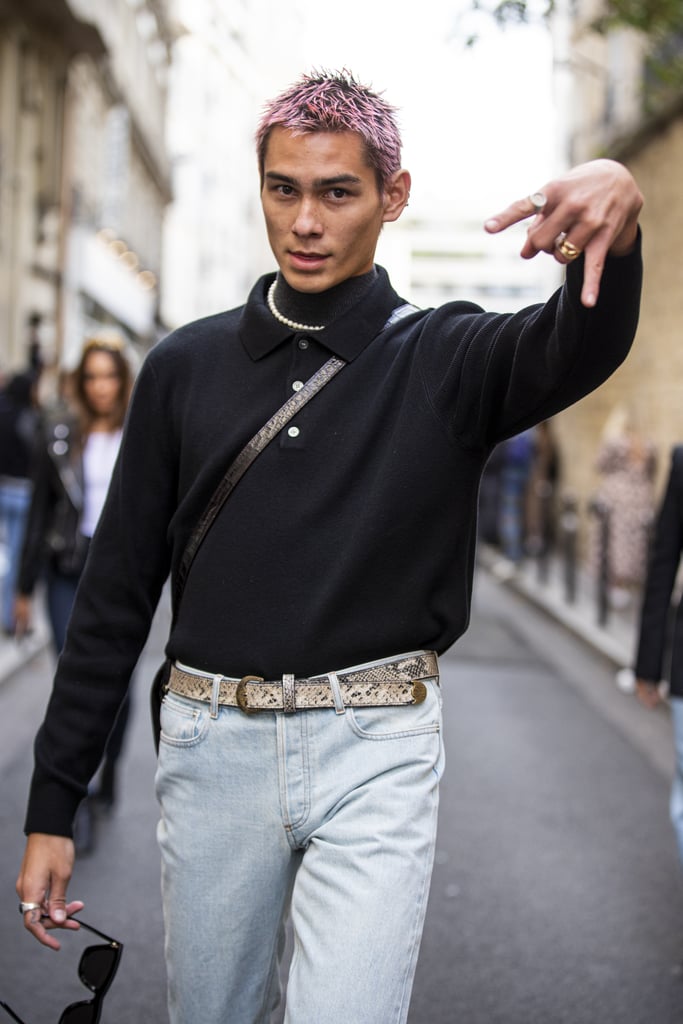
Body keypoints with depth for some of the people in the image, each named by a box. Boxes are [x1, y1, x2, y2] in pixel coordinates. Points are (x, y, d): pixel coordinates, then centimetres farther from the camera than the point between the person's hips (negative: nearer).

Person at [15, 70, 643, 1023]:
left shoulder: (445, 360, -1)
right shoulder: (186, 366, 5)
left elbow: (580, 345, -24)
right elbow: (117, 594, 6)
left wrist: (616, 208, -47)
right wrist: (52, 808, 4)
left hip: (377, 751, -2)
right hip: (212, 745, 3)